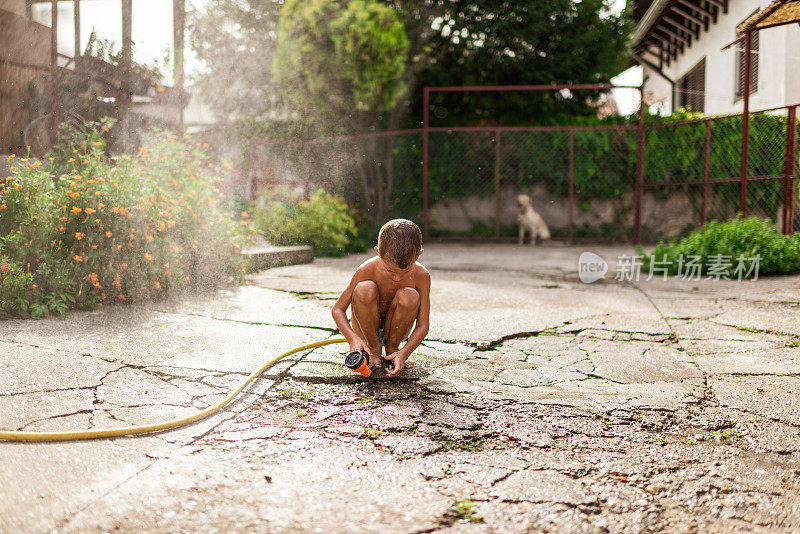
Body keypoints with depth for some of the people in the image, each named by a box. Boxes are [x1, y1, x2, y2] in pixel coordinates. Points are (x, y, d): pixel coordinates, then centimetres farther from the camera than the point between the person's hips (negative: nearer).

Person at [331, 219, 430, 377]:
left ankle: (392, 348, -6)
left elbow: (422, 325, -16)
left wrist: (404, 353, -32)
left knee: (409, 296, -30)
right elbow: (338, 309, -15)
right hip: (365, 328, -1)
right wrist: (353, 338, -32)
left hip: (395, 329, 1)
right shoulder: (367, 270, -24)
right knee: (364, 289, -31)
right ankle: (374, 348, -9)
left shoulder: (421, 276, -20)